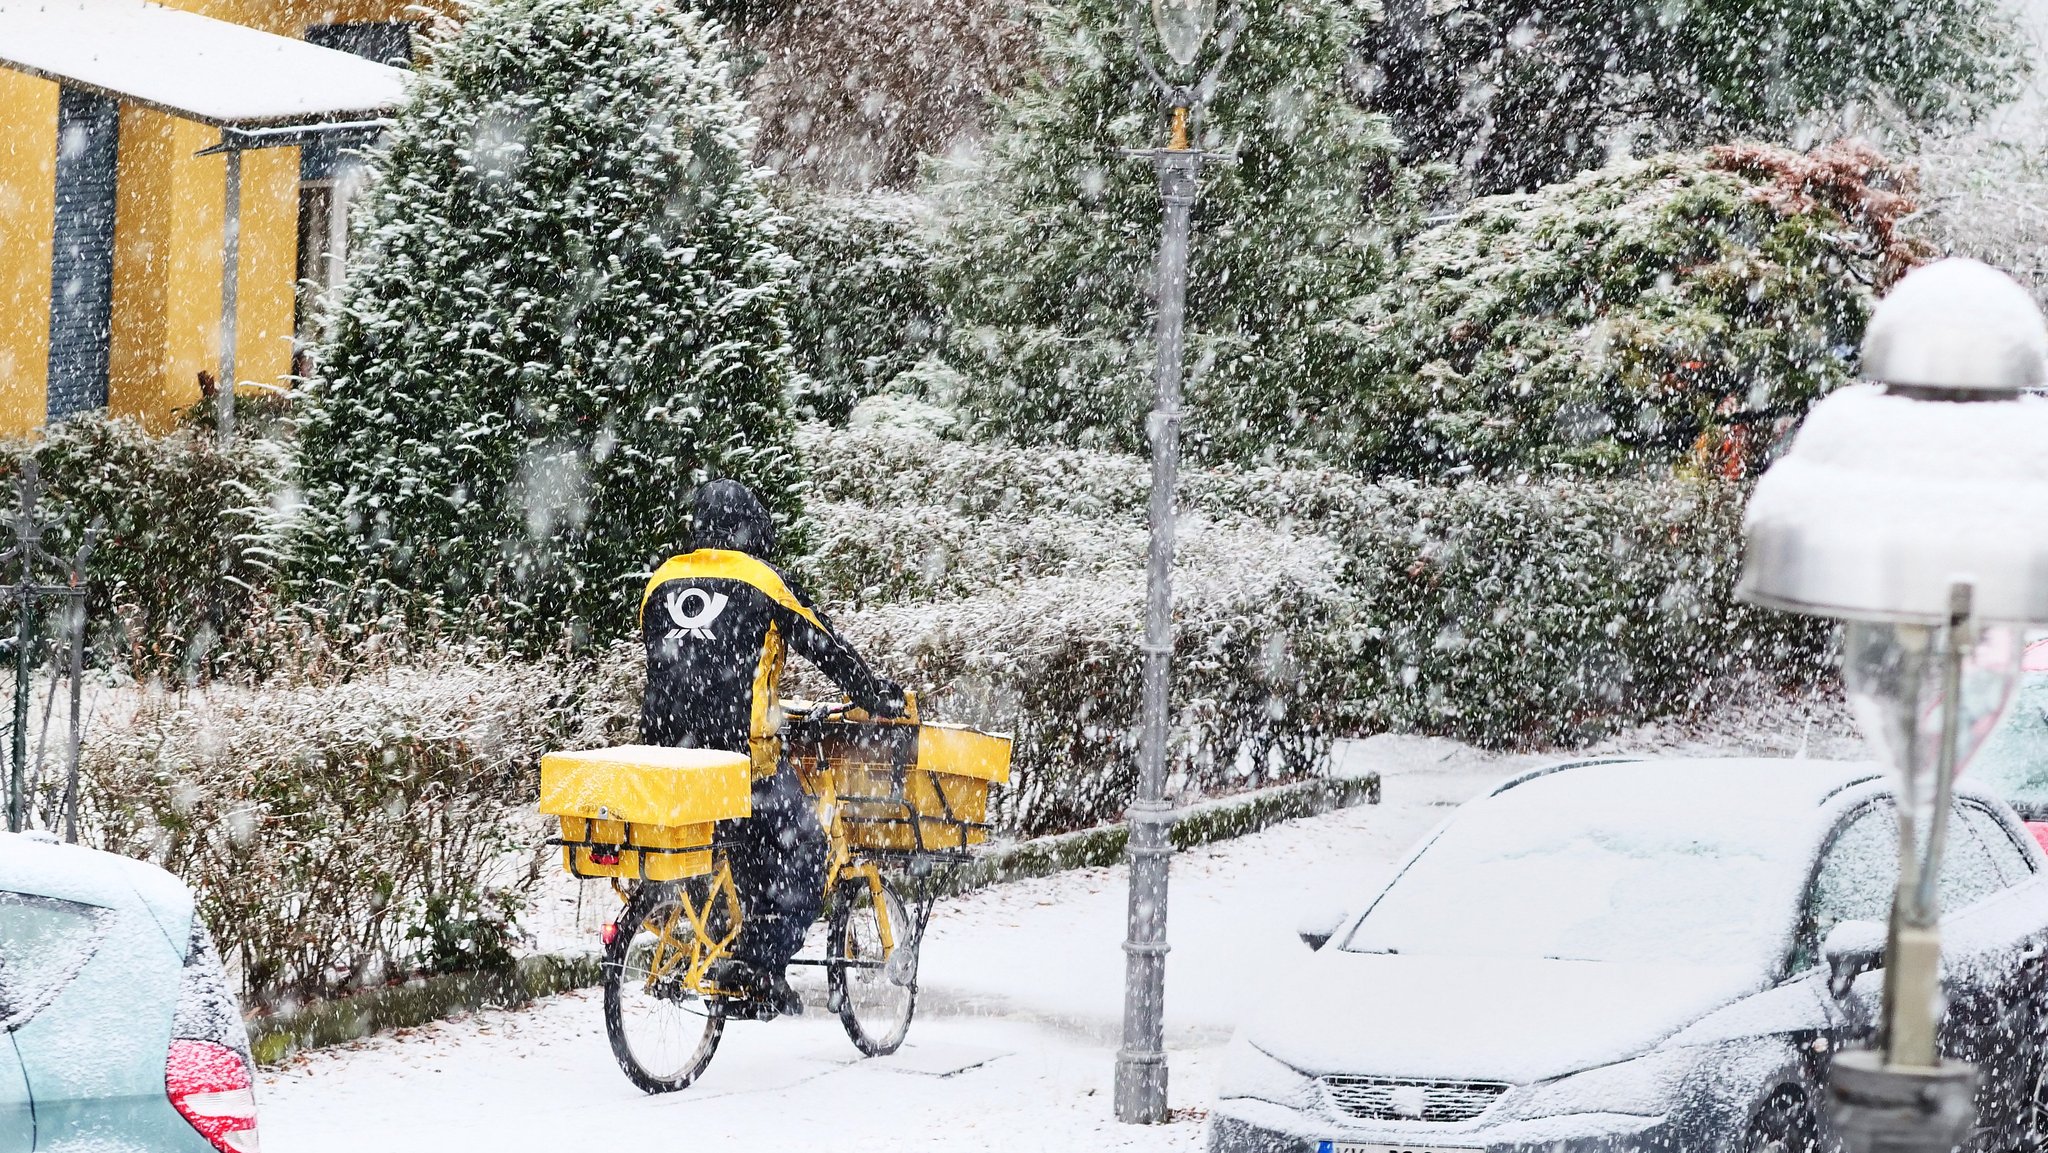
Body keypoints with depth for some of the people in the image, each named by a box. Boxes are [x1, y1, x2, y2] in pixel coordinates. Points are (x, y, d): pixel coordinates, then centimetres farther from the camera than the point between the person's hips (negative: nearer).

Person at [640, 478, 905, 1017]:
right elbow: (827, 648, 8)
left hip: (663, 744, 6)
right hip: (739, 744, -6)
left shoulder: (660, 583, 17)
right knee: (798, 852, 5)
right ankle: (758, 965, -5)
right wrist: (883, 698, 20)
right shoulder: (762, 581, 3)